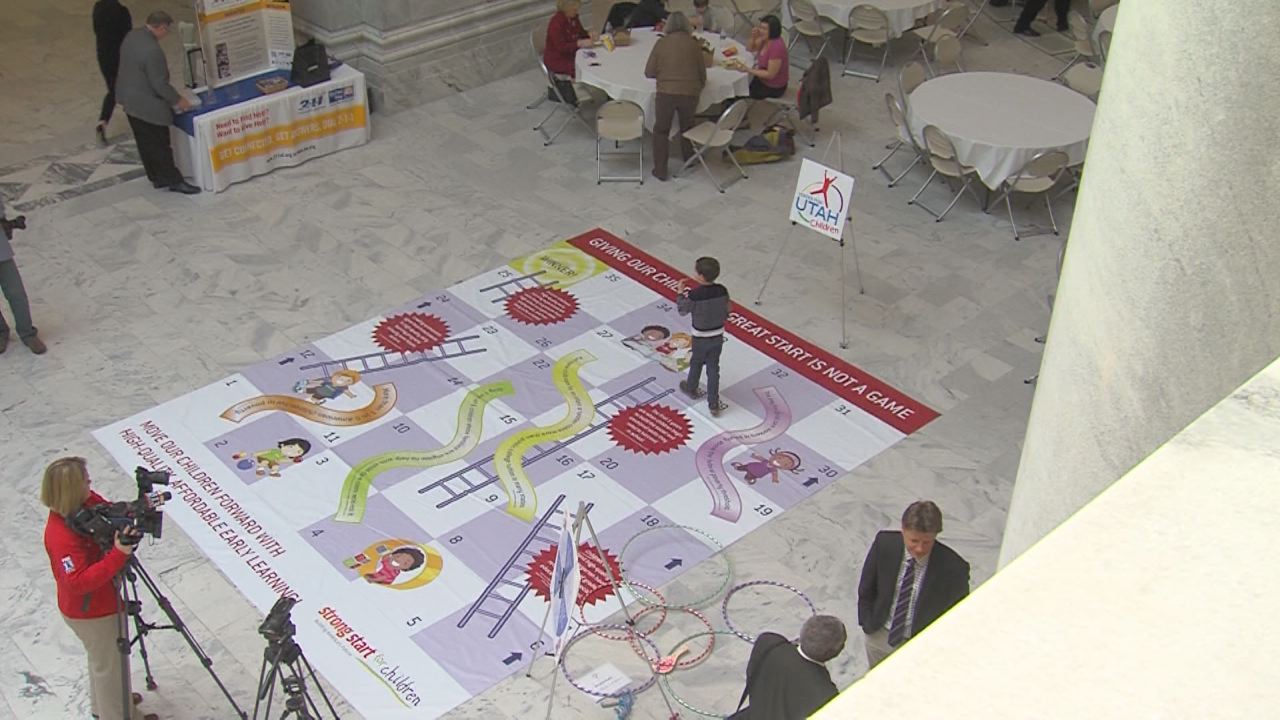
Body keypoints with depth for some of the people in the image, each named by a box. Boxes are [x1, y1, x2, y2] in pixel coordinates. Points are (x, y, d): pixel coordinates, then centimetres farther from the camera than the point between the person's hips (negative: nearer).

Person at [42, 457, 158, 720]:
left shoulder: (87, 502, -12)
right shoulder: (61, 536, -36)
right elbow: (78, 582, -41)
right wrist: (119, 554, -48)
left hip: (99, 600, 9)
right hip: (89, 612, -9)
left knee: (103, 656, 31)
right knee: (110, 662, 14)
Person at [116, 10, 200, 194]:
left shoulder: (132, 36, 0)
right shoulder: (152, 50, -29)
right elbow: (160, 84, -23)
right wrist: (177, 100, -10)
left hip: (130, 98, 9)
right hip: (147, 104, -9)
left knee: (145, 143, 17)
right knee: (160, 144, 4)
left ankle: (157, 177, 29)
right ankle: (173, 180, 15)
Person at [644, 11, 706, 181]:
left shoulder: (661, 42, 1)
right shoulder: (694, 43, 3)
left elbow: (649, 72, 2)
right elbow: (702, 72, 9)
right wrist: (698, 87, 29)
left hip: (666, 92, -1)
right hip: (690, 93, 1)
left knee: (661, 130, 15)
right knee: (687, 127, 25)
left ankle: (660, 170, 12)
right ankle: (689, 160, 41)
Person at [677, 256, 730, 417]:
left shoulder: (694, 295, -27)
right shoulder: (722, 291, -13)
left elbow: (682, 310, -10)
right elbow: (726, 313, -1)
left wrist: (680, 293, 3)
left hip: (701, 338, -3)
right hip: (718, 336, 3)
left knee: (696, 363, 23)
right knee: (713, 369, 14)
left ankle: (691, 388, 50)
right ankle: (714, 405, 18)